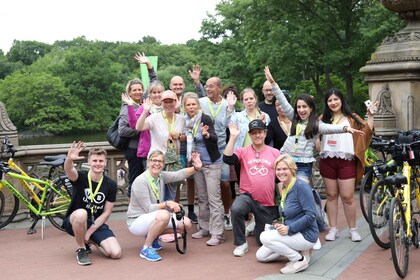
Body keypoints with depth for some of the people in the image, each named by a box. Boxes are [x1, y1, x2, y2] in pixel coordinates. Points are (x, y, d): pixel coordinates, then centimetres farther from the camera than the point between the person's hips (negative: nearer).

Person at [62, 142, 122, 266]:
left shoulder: (111, 185, -5)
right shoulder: (80, 177, -12)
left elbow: (106, 213, -3)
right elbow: (69, 170, -37)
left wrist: (89, 232, -12)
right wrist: (69, 159, -60)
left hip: (97, 224, 3)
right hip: (74, 222, -2)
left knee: (116, 253, -18)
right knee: (81, 213, -39)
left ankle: (90, 240, 14)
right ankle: (82, 250, -13)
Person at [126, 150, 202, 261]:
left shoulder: (161, 176, 0)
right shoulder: (140, 181, -20)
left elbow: (179, 175, -16)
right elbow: (148, 208, -22)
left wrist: (196, 168, -32)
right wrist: (167, 203, -34)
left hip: (154, 217, 8)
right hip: (137, 221, -8)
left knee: (186, 223, -3)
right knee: (163, 214, -37)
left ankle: (153, 236, 12)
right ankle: (146, 248, -19)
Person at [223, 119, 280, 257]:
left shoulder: (275, 153, 1)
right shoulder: (243, 151, -1)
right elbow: (227, 159, -19)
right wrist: (233, 137, -21)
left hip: (268, 203, 1)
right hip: (247, 196, -1)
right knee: (236, 208, -37)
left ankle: (259, 226, 46)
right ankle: (241, 243, -14)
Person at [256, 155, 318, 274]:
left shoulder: (301, 186, -19)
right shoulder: (283, 187, 6)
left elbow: (311, 215, -23)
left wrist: (289, 229, -24)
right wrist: (280, 225, -3)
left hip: (306, 235, -9)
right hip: (291, 233, 9)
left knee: (265, 237, -24)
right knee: (260, 256, 8)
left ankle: (300, 260, -12)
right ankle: (297, 250, 12)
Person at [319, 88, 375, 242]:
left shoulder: (352, 119, 7)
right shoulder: (323, 119, 11)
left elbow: (367, 131, 0)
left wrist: (370, 115, -10)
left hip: (346, 162, -2)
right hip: (327, 161, 2)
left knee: (347, 197, -2)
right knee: (331, 196, 8)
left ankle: (353, 230, 12)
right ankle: (333, 229, 16)